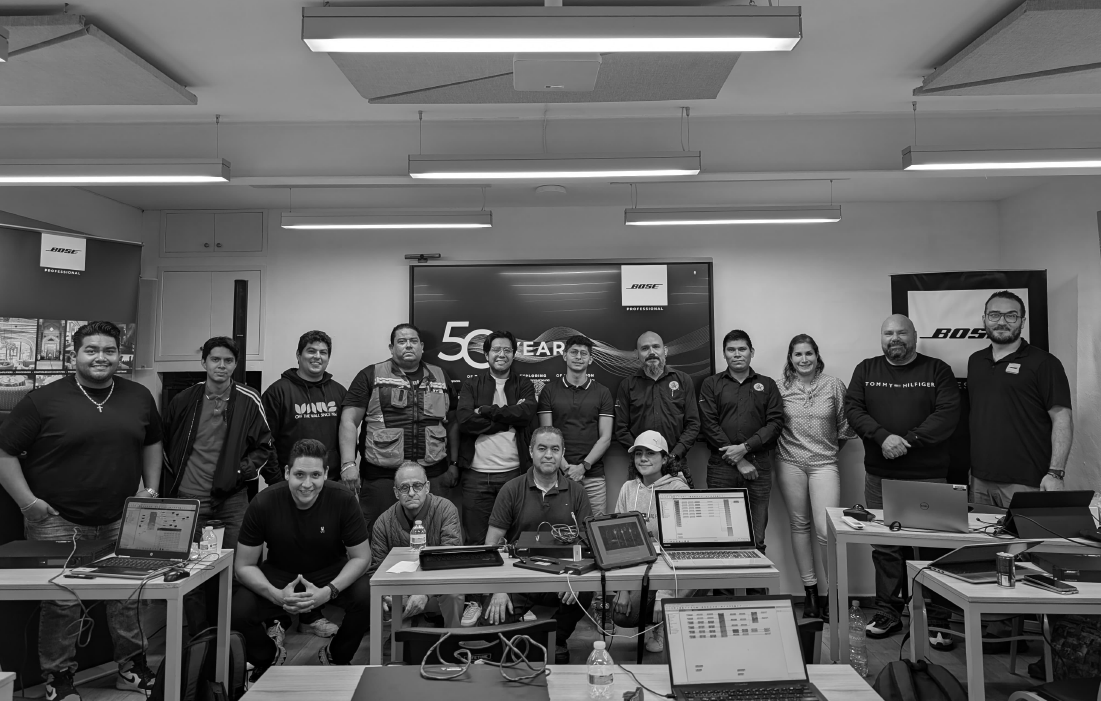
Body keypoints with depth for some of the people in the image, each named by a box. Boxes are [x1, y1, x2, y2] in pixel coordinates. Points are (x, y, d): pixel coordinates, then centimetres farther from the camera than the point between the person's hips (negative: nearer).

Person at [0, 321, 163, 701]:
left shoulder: (139, 397, 6)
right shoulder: (44, 400, -6)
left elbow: (151, 443, 19)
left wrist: (152, 488, 10)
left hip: (121, 520, 3)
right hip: (58, 521, -3)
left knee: (128, 596, 10)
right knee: (62, 604, 4)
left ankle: (133, 668, 26)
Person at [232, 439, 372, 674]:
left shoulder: (344, 500, -22)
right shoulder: (263, 503, -21)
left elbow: (361, 557, -13)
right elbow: (244, 566, -12)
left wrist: (328, 591, -28)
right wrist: (277, 595, -29)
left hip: (332, 574, 0)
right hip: (278, 575, 1)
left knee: (367, 597, -28)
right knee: (239, 610, -25)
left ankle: (336, 657, 5)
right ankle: (268, 658, 12)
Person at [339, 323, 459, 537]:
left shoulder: (441, 377, 13)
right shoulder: (371, 376, 3)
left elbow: (451, 423, 17)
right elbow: (349, 421, -2)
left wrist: (454, 463, 11)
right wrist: (348, 464, -13)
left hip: (434, 476, 2)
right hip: (381, 477, -2)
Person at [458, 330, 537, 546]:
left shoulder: (524, 385, 11)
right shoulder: (471, 385, 9)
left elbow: (526, 414, -9)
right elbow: (465, 421, -8)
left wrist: (485, 410, -10)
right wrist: (509, 418, -9)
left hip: (513, 472, 0)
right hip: (476, 474, 0)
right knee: (476, 541, 6)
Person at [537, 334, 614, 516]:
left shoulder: (602, 392, 8)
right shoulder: (549, 390, 7)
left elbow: (605, 438, 3)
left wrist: (583, 466, -10)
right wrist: (565, 467, -10)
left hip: (593, 475, 1)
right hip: (558, 474, 0)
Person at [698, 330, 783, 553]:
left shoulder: (767, 385, 14)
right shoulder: (711, 385, 10)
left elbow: (775, 423, 3)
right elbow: (709, 425, 0)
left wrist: (745, 447, -10)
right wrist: (738, 460, -7)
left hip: (758, 465, 1)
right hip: (721, 466, 0)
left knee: (756, 538, 0)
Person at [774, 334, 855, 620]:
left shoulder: (834, 385, 0)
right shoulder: (781, 389, 2)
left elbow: (846, 425, 7)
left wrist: (832, 448, 8)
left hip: (824, 463, -1)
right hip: (790, 463, 2)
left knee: (826, 529, -10)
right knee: (799, 525, 8)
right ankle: (810, 591, 19)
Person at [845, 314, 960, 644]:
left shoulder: (937, 370, 4)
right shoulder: (866, 370, 10)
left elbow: (947, 415, -7)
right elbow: (853, 409, 0)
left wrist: (907, 441, -16)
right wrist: (883, 437, -16)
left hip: (927, 477, -2)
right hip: (879, 477, 2)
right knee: (884, 548, 7)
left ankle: (935, 619, 10)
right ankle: (887, 614, 19)